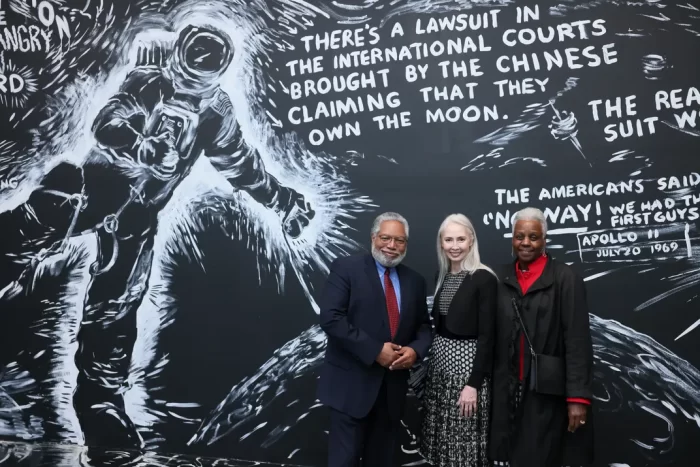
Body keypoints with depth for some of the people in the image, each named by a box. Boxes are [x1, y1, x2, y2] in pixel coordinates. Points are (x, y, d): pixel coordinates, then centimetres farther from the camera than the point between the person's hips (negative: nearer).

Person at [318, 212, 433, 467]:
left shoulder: (415, 281, 10)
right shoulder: (346, 268, -6)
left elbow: (424, 326, 14)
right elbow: (331, 318, -16)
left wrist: (415, 350, -9)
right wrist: (375, 351, -19)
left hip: (393, 386, 5)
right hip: (351, 384, -5)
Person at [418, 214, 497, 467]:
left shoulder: (484, 278, -13)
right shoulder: (442, 275, 8)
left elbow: (486, 335, -15)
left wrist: (474, 383, -17)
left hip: (467, 364, -7)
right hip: (439, 363, 7)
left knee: (464, 441, 2)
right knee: (440, 438, 14)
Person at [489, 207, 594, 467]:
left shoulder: (566, 279, -7)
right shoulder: (504, 280, 8)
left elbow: (577, 341, -11)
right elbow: (497, 339, 10)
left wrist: (578, 397, -15)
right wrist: (493, 385, 8)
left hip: (549, 392, -4)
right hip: (508, 391, 4)